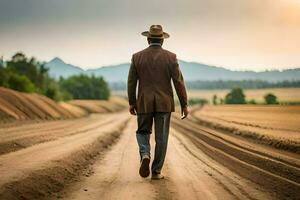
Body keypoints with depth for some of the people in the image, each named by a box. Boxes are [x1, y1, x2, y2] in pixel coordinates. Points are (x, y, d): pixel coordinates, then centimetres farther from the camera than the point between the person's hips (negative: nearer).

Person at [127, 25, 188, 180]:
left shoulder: (137, 57, -2)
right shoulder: (170, 57, -5)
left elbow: (131, 82, 2)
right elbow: (179, 82, -7)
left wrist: (131, 103, 13)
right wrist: (184, 105, -1)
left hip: (144, 103, 1)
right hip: (164, 103, -1)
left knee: (143, 132, 16)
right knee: (161, 138, 7)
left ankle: (145, 155, -12)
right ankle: (156, 171, 8)